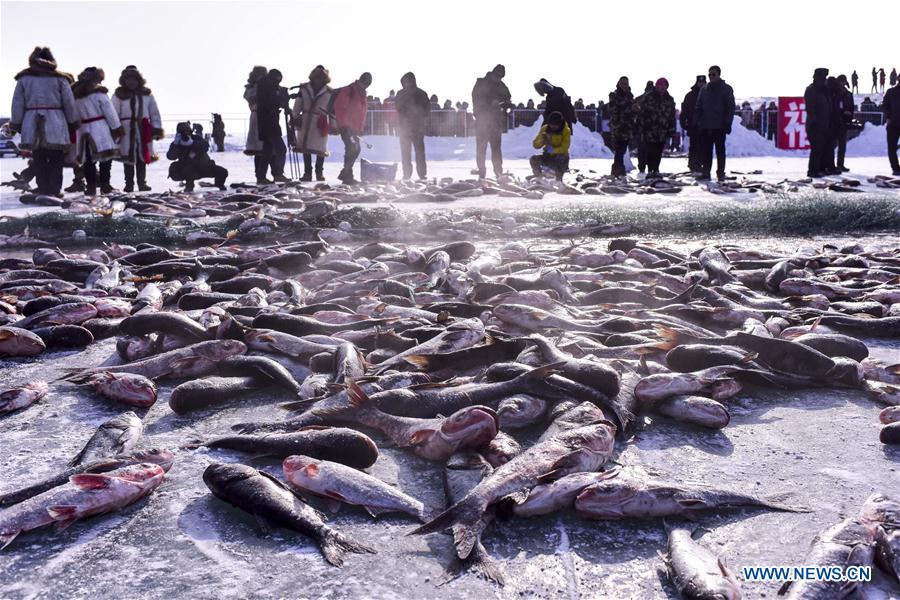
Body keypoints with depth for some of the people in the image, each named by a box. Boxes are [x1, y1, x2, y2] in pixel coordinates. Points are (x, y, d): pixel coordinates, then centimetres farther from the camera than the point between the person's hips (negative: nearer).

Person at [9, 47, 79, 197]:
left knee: (39, 159, 8)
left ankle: (43, 191, 5)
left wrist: (15, 124, 14)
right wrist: (73, 122, 14)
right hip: (55, 125, -2)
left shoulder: (24, 78, 10)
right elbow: (69, 103, 4)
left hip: (32, 126, 2)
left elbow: (17, 103, 8)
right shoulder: (60, 79, 5)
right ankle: (55, 191, 0)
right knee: (56, 160, 5)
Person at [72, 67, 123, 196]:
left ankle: (91, 186, 6)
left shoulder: (74, 93, 10)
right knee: (106, 157, 1)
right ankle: (104, 185, -2)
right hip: (100, 128, -5)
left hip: (83, 130, 5)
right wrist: (117, 127, -3)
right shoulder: (98, 92, -8)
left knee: (88, 159, 8)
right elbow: (109, 111, -8)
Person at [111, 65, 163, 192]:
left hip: (143, 130, 2)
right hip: (126, 130, -2)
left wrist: (157, 129, 4)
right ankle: (129, 184, 9)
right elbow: (114, 114, -3)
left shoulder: (146, 93, 7)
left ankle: (142, 183, 16)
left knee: (142, 157, 8)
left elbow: (154, 112, 9)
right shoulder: (119, 94, 0)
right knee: (128, 157, 2)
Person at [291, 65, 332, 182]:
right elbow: (297, 105, 8)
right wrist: (294, 118, 4)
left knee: (320, 148, -4)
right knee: (305, 147, 4)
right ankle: (307, 173, 11)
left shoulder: (329, 92, 1)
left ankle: (319, 172, 12)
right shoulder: (304, 88, 5)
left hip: (321, 122, -2)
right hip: (306, 120, 2)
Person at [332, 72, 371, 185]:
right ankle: (347, 175, -15)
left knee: (356, 149, 10)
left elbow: (362, 112, 22)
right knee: (351, 148, -17)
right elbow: (339, 107, -15)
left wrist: (361, 128, 13)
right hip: (345, 126, -9)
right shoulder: (347, 91, -8)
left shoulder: (362, 94, 18)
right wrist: (343, 124, -19)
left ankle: (345, 174, 20)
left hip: (355, 127, 9)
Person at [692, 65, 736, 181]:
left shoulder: (726, 89, 3)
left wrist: (728, 123, -10)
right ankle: (705, 172, 8)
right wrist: (695, 122, 6)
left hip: (720, 126, -3)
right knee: (705, 150, 2)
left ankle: (720, 173, 6)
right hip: (705, 126, 3)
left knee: (720, 150, 1)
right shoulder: (704, 89, 14)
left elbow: (731, 107, -1)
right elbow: (698, 107, 15)